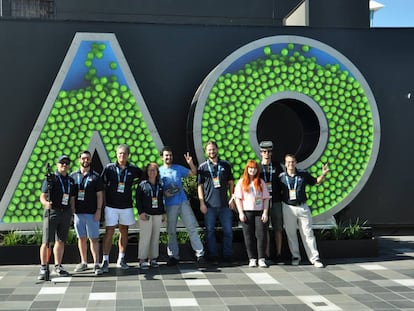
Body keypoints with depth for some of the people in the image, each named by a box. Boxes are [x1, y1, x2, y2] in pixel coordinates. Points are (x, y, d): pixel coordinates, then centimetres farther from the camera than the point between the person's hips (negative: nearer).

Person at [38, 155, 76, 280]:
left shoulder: (71, 181, 13)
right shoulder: (51, 178, -3)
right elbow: (42, 196, -8)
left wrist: (72, 215, 13)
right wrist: (45, 203, -29)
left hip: (66, 213, 5)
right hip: (52, 212, -5)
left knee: (61, 241, 9)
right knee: (46, 241, -5)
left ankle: (58, 267, 17)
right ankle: (43, 268, 1)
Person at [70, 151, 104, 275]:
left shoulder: (96, 177, 2)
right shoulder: (73, 176, 9)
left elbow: (99, 195, 0)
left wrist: (98, 210, -8)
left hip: (92, 213, -3)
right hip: (78, 212, 3)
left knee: (93, 238, -2)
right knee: (81, 238, 10)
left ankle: (96, 264, -1)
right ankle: (84, 263, 19)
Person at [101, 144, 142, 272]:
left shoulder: (133, 169, 2)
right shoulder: (109, 168, -3)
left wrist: (132, 183, 8)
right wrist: (103, 203, -3)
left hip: (126, 205, 3)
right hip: (111, 205, -2)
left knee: (124, 231, 10)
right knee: (109, 232, -4)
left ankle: (121, 259, 21)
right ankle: (105, 260, 1)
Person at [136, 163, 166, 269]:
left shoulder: (160, 185, 11)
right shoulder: (142, 184, 0)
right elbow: (138, 199, -2)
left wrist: (163, 213, 14)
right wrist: (141, 212, -9)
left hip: (157, 214, 4)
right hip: (146, 214, -4)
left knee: (155, 237, 5)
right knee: (145, 237, -6)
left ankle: (152, 258, 15)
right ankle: (142, 260, 0)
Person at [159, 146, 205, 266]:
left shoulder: (178, 168, 8)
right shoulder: (159, 171, 3)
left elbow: (193, 173, 8)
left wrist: (191, 163, -10)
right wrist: (164, 193, -14)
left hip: (183, 202, 1)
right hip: (169, 205, 0)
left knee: (192, 227, -3)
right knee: (171, 231, 6)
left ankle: (200, 253, -1)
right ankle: (173, 256, 16)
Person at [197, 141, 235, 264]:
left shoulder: (225, 165, 8)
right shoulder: (203, 167, 4)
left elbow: (231, 183, 11)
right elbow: (200, 186, 3)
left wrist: (232, 199, 4)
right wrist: (202, 203, -4)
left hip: (224, 204, 1)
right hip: (209, 205, -1)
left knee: (228, 231, 3)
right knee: (210, 231, 3)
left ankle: (228, 256, 12)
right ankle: (213, 257, 11)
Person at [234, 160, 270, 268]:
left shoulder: (261, 182, 9)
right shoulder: (241, 182, 5)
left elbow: (266, 198, 7)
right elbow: (238, 198, 2)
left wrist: (265, 212, -2)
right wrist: (241, 213, -6)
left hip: (260, 211, 1)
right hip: (247, 212, -1)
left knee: (261, 235, -4)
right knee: (249, 236, 2)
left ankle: (261, 259, 1)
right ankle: (252, 259, 9)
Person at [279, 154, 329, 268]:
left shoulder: (303, 174, 2)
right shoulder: (281, 177, 0)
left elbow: (316, 182, 13)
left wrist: (323, 174, -2)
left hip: (303, 207, 0)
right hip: (288, 208, 0)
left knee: (308, 233, 1)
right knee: (291, 234, 7)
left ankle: (314, 258, 4)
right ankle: (295, 256, 21)